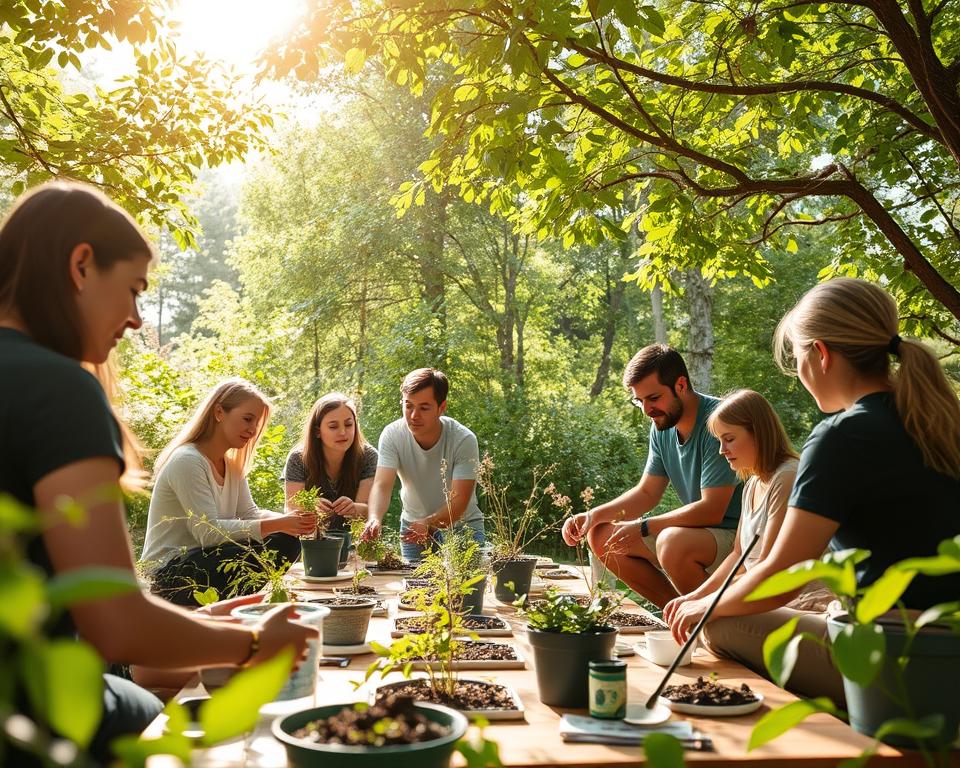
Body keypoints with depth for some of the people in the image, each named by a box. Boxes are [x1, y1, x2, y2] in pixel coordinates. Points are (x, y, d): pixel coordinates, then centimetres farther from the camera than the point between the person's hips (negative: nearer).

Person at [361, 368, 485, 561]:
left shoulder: (464, 440, -24)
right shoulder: (392, 435, -17)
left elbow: (459, 501, -27)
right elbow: (382, 486, -27)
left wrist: (428, 524, -45)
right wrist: (374, 519, -47)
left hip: (462, 525, -2)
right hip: (413, 524, 2)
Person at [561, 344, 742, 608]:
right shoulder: (662, 427, 5)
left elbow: (711, 510, -24)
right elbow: (646, 493, 12)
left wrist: (642, 527, -21)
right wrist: (593, 515, -2)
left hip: (735, 535, -9)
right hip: (697, 531, 9)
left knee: (673, 543, -37)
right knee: (601, 536, 1)